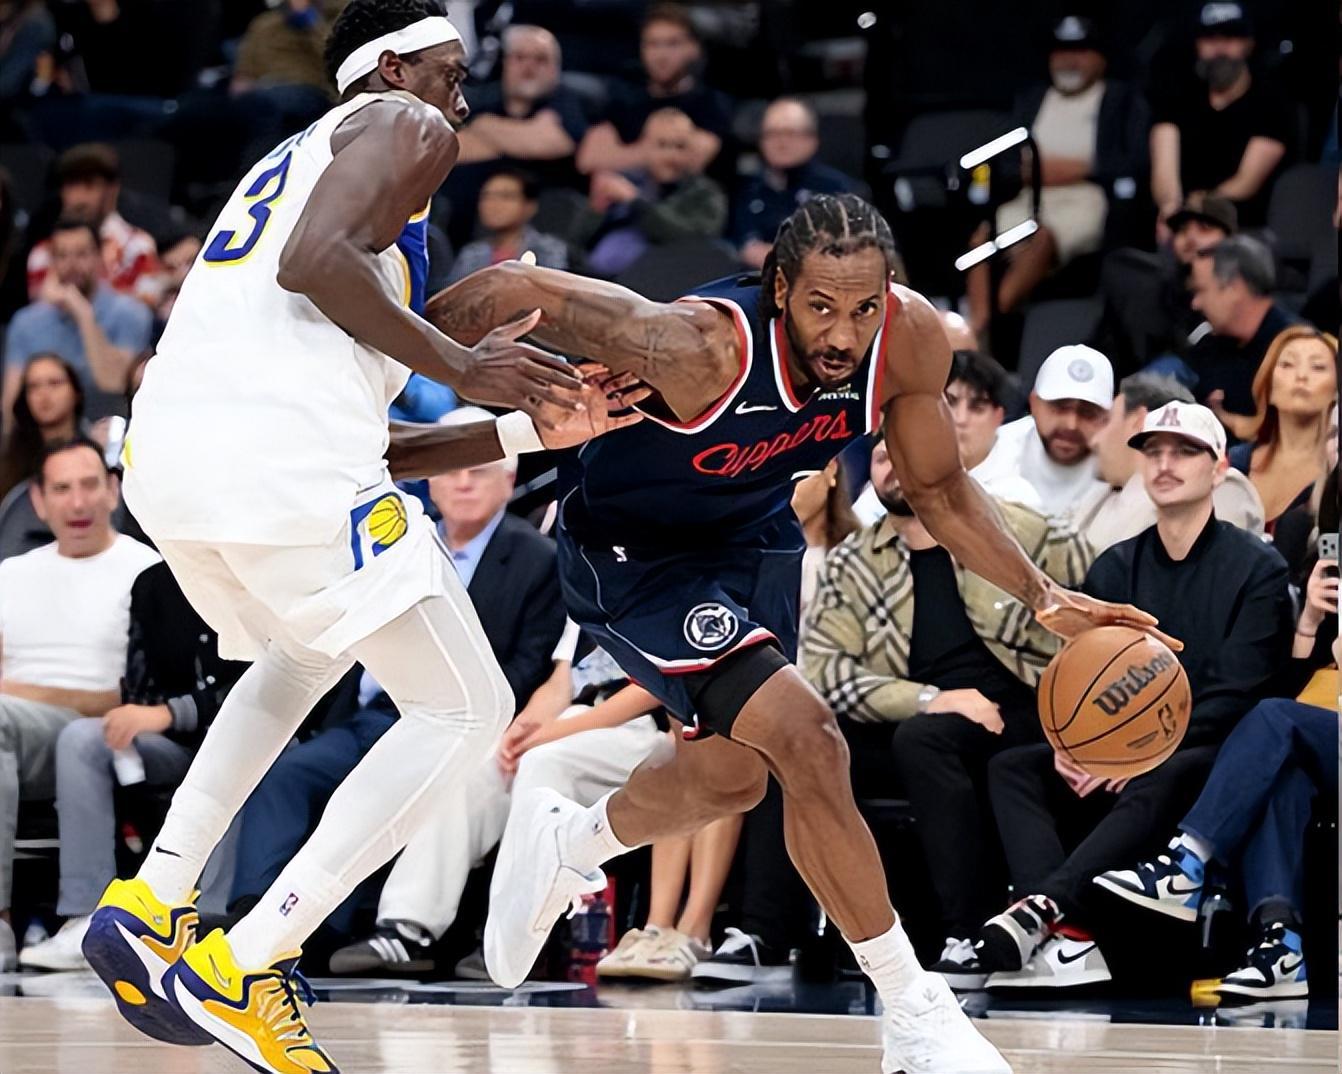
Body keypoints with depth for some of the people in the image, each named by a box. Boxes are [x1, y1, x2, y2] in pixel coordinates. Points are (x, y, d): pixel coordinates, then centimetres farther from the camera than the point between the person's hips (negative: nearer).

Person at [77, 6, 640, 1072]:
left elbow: (367, 446, 32)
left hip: (165, 462, 9)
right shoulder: (405, 127, 11)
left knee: (304, 655, 36)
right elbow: (314, 261, -12)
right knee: (465, 708, 3)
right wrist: (459, 365, -4)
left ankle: (151, 908, 20)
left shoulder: (293, 161, 36)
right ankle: (240, 971, -7)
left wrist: (532, 428, 29)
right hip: (278, 456, -9)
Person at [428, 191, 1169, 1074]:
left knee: (735, 776, 22)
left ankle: (562, 847, 53)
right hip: (629, 551, -7)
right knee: (809, 742, -21)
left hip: (754, 537, 7)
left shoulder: (910, 336, -22)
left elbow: (937, 487, -4)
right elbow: (515, 291, -31)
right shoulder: (700, 348, -39)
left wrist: (1044, 598, -14)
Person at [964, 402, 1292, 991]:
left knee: (1160, 783, -39)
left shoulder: (1257, 567, 0)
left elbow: (1235, 696, -10)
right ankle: (1069, 937, -41)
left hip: (1212, 760, -6)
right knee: (1010, 768, -18)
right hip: (1111, 764, 6)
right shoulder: (1115, 568, 15)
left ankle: (1046, 904, -54)